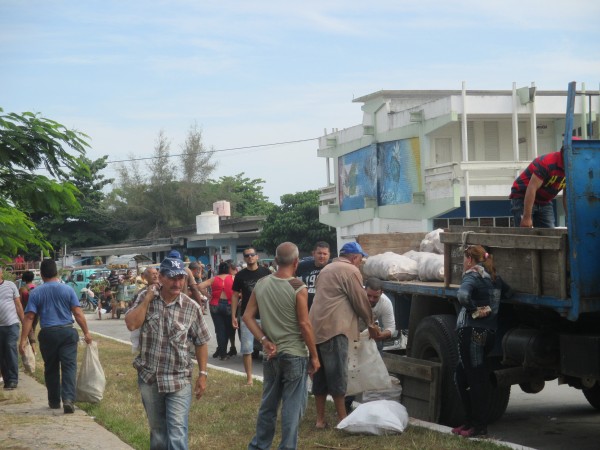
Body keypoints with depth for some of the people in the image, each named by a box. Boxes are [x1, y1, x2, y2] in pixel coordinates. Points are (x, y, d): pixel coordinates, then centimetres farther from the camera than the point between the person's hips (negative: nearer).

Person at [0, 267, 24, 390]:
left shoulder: (10, 285, 3)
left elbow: (18, 305, 6)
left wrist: (24, 322, 2)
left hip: (12, 324, -2)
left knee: (11, 349, -9)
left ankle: (13, 380, -7)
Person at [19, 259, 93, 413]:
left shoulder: (35, 293, 0)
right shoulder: (68, 289, 0)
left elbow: (29, 317, -5)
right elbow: (78, 313, -3)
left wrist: (23, 339, -5)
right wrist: (86, 332, 4)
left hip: (47, 334, 1)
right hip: (67, 332, -1)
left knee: (51, 368, 14)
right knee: (69, 366, -2)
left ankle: (54, 401, 23)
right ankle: (68, 399, -18)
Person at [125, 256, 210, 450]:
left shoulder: (191, 307, -5)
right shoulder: (145, 297, -3)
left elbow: (201, 342, 3)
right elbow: (131, 324, -17)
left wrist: (203, 373, 0)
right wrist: (148, 298, -16)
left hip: (179, 380, -2)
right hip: (149, 378, 2)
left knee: (177, 433, -10)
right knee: (157, 430, 17)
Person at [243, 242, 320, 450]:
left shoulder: (261, 284, 1)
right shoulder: (297, 288, -15)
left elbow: (248, 317, 2)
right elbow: (304, 324, -14)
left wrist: (264, 340, 0)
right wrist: (314, 356, -6)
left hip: (271, 354, 5)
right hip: (295, 355, -5)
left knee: (268, 404, 17)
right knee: (292, 406, 3)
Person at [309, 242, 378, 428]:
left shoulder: (327, 269, 22)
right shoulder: (351, 271, -6)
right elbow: (360, 301, -4)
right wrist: (370, 323, 11)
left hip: (316, 327, 9)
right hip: (334, 328, -9)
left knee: (320, 375, 11)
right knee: (337, 374, -3)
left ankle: (320, 419, 13)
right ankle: (342, 418, 2)